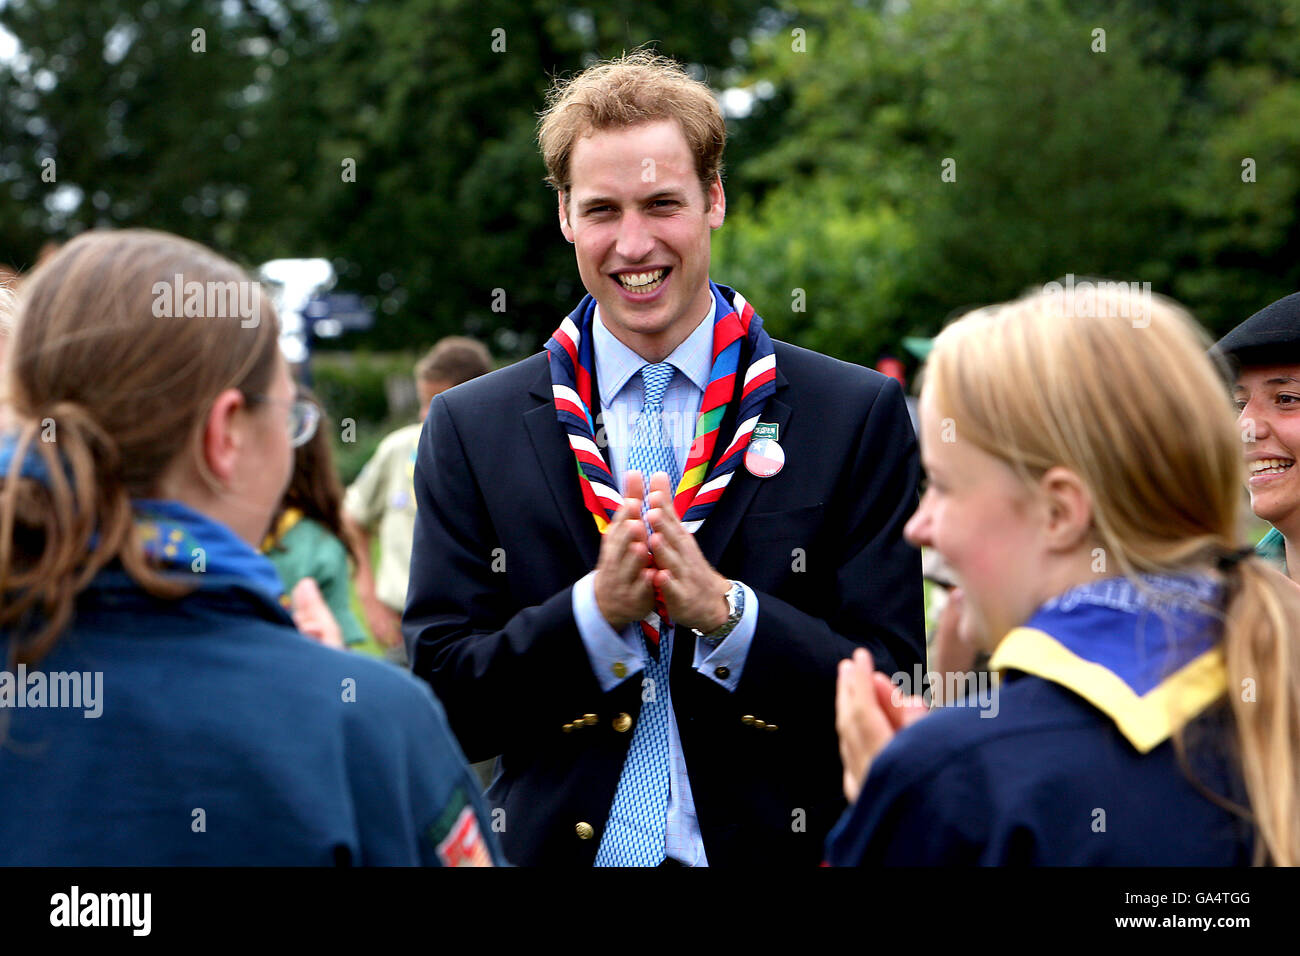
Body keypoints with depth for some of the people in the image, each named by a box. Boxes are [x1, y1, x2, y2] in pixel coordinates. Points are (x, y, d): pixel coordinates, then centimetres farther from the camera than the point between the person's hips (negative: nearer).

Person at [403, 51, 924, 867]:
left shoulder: (859, 416, -5)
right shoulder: (470, 430, -2)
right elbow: (442, 705, -5)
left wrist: (724, 610, -21)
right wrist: (595, 609, -19)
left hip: (782, 845, 0)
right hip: (559, 845, 1)